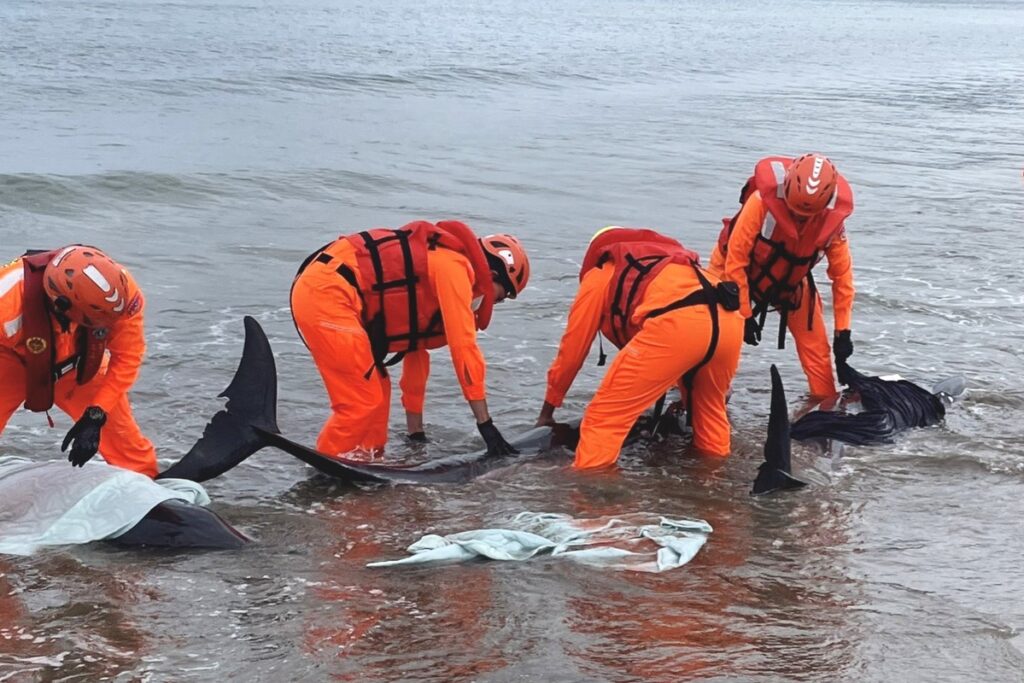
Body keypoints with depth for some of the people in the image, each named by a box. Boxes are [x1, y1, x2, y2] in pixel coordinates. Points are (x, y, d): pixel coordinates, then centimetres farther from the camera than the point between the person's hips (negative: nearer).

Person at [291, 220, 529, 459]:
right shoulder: (455, 266, -5)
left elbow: (415, 348, 29)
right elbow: (463, 347, -12)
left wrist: (416, 433, 31)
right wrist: (486, 424, -9)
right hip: (325, 294, -10)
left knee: (377, 390, 16)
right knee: (363, 402, -7)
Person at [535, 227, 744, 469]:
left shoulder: (600, 274, 28)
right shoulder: (672, 260, 44)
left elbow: (572, 348, 30)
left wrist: (547, 411, 40)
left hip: (676, 324, -6)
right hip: (729, 321, 6)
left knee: (603, 418, 1)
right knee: (710, 410, 32)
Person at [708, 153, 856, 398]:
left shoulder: (833, 219, -25)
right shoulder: (763, 201, -37)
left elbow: (842, 276, -11)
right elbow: (736, 260, -27)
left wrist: (842, 331, -10)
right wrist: (744, 314, -22)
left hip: (791, 283, 3)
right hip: (737, 270, -3)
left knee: (817, 348, -2)